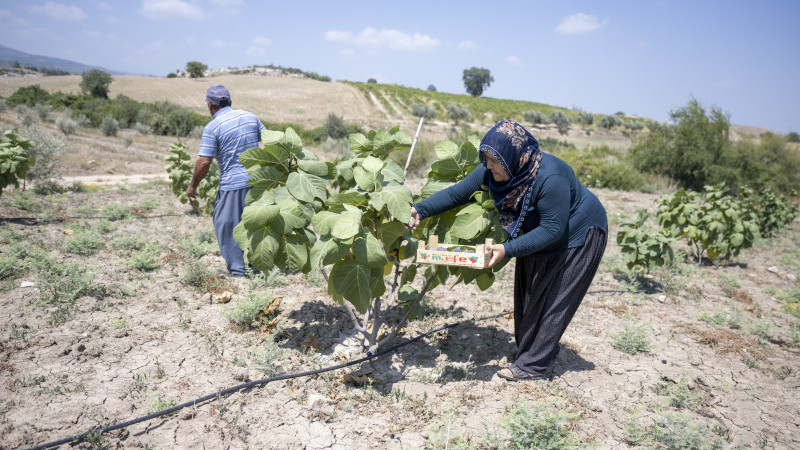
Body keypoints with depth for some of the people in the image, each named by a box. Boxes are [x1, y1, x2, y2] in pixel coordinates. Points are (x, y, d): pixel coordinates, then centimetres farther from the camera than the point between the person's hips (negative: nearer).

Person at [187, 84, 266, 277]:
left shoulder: (212, 127, -11)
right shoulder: (249, 116, 6)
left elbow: (204, 162, -13)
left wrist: (193, 186, 2)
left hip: (232, 184, -6)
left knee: (226, 225, 9)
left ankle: (236, 267, 12)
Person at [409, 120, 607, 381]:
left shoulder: (549, 179, -38)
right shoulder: (491, 172, -17)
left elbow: (552, 230, -35)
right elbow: (457, 193, -12)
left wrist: (508, 250, -41)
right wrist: (421, 210, -23)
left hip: (577, 236, -8)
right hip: (540, 237, 8)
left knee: (551, 299, -5)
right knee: (528, 295, 13)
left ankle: (533, 365, 4)